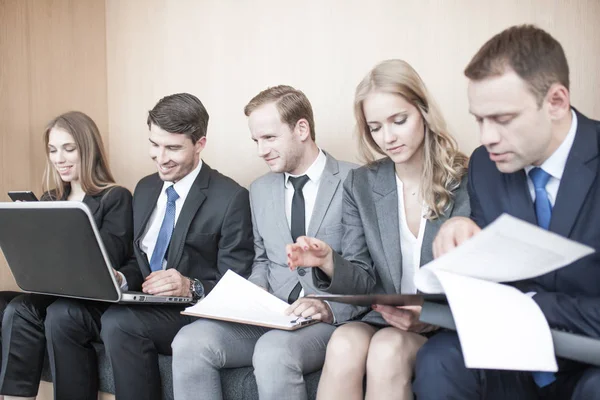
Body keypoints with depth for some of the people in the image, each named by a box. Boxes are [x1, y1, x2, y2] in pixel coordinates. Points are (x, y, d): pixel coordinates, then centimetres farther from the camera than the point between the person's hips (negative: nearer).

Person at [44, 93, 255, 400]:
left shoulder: (231, 198, -9)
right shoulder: (145, 189, 13)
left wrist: (193, 288, -27)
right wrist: (121, 280, -3)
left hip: (196, 313, -6)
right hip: (143, 304, 7)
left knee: (119, 322, -31)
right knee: (62, 314, -15)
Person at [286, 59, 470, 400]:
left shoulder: (468, 182, -7)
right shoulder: (361, 185, 4)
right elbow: (365, 280, 4)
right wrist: (329, 261, -19)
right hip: (383, 321, 3)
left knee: (387, 349, -33)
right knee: (343, 344, -30)